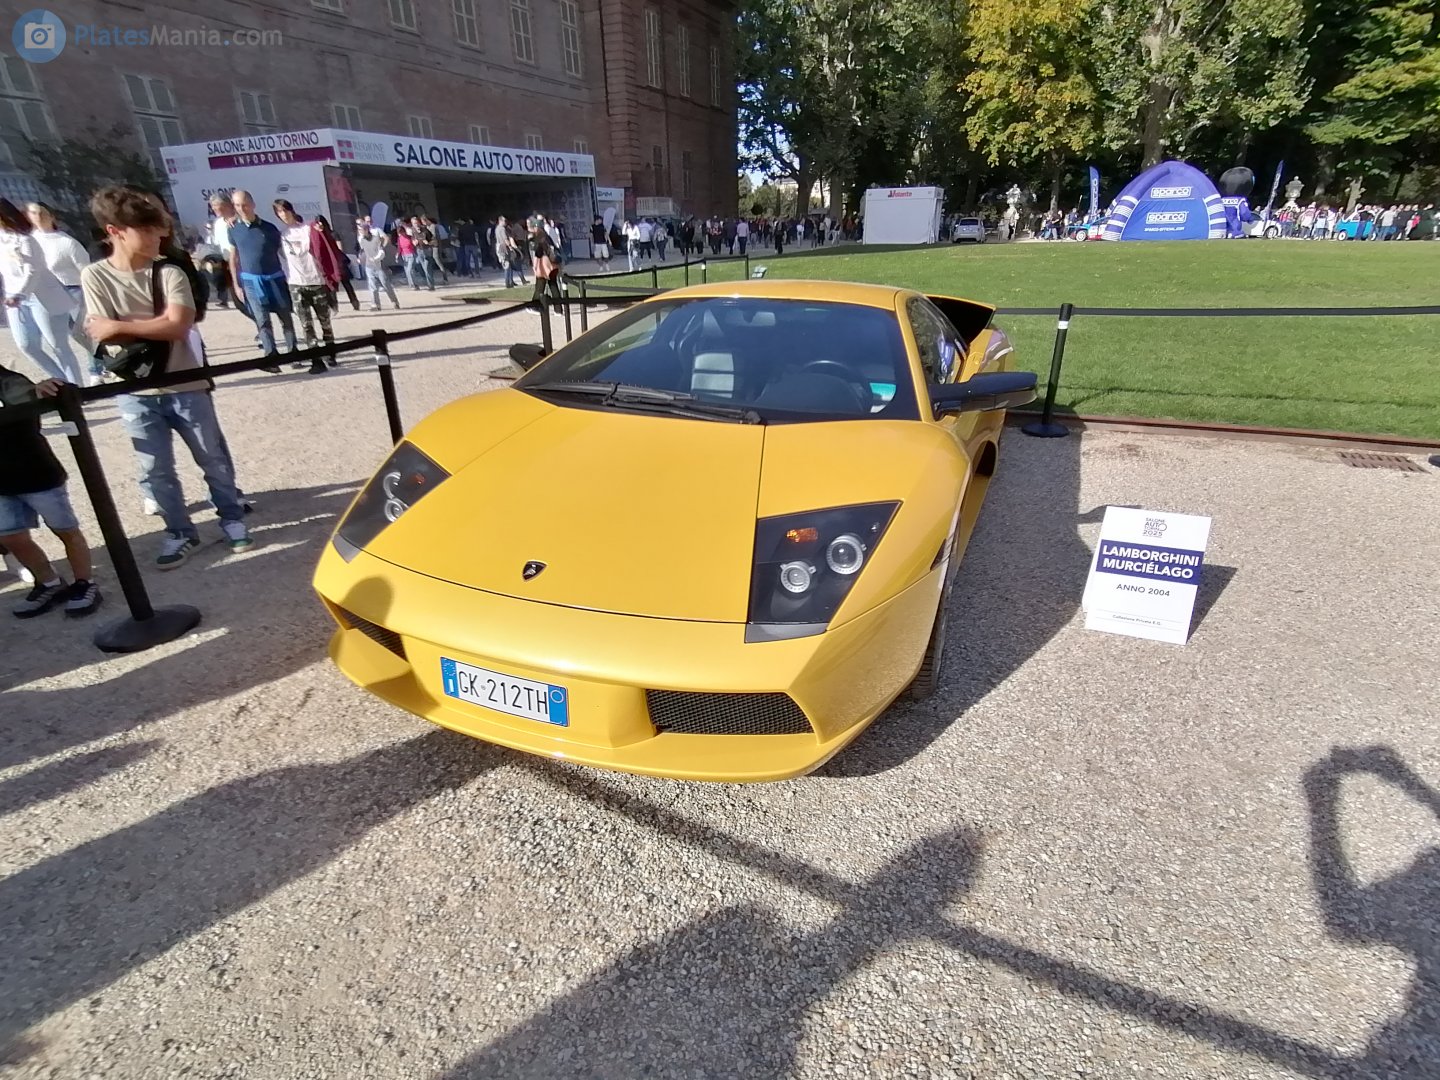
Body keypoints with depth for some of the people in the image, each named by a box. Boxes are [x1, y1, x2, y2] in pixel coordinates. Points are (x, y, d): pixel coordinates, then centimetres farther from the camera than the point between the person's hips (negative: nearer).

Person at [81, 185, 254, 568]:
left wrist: (121, 325, -16)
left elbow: (179, 325, -17)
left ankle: (232, 518, 27)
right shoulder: (94, 276, -2)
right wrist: (157, 325, -14)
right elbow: (102, 334, -9)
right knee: (155, 470, 8)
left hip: (185, 387, -1)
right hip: (136, 394, 1)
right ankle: (180, 532, 23)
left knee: (214, 459, 10)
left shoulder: (170, 274, -4)